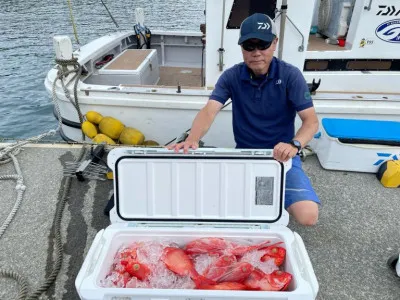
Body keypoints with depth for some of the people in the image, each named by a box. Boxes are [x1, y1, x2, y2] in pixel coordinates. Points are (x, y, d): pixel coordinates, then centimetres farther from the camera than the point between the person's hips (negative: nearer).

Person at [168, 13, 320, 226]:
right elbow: (209, 111, -18)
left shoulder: (290, 75, -11)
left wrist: (294, 145, -37)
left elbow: (311, 121, -15)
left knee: (307, 216, -21)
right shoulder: (231, 76, -5)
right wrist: (192, 140, -39)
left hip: (281, 156, -1)